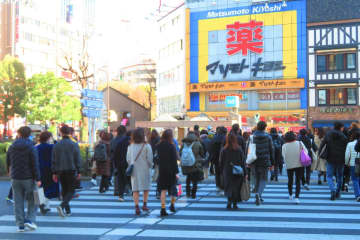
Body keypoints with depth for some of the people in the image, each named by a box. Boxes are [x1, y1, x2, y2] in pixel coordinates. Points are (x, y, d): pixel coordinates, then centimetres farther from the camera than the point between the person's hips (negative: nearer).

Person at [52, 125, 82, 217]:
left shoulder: (56, 145, 3)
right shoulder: (74, 145, -5)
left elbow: (54, 160, 6)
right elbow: (78, 159, -5)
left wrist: (54, 172, 11)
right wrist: (78, 171, 2)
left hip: (60, 171, 3)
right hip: (71, 170, -3)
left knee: (64, 190, 13)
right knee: (71, 191, 1)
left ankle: (67, 211, 15)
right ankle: (62, 206, -21)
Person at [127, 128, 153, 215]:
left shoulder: (131, 146, 3)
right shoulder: (146, 146, -9)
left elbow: (128, 159, 6)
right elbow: (149, 159, -9)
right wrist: (150, 166, 8)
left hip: (134, 170, 3)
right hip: (144, 170, -3)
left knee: (135, 189, 5)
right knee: (146, 188, 12)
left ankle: (137, 207, 0)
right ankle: (144, 204, 5)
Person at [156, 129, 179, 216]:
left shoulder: (158, 146, 2)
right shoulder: (171, 146, -12)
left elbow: (158, 158, 6)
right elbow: (174, 160, -11)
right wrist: (176, 172, -8)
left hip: (162, 170, 4)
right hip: (171, 170, -3)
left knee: (163, 190, 5)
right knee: (173, 187, 16)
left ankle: (163, 209, 0)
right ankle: (172, 205, 15)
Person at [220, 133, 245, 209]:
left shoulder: (224, 150, -6)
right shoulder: (239, 149, -6)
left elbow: (221, 162, -2)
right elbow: (243, 162, -4)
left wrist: (222, 171, 9)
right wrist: (244, 173, 1)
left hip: (227, 172, 0)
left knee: (229, 188, 5)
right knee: (236, 188, 11)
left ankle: (229, 200, -18)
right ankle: (235, 204, 12)